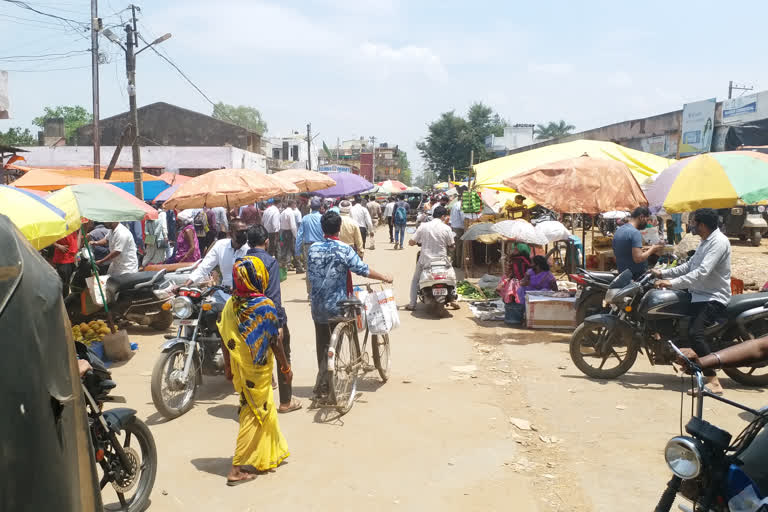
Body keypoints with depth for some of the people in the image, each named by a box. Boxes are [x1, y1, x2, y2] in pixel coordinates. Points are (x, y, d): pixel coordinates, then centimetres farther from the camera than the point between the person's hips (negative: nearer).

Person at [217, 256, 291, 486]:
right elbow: (275, 342, -14)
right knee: (254, 415, 5)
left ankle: (272, 454, 38)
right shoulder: (265, 306, -19)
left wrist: (228, 366, 15)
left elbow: (225, 340, 2)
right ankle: (240, 468, 6)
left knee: (265, 410, 22)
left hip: (238, 369, 6)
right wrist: (286, 367, -2)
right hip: (258, 372, -6)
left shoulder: (230, 305, -4)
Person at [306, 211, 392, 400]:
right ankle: (321, 387, 2)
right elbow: (363, 270, -12)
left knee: (322, 345, 16)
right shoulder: (344, 249, -14)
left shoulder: (313, 248, -1)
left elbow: (309, 274, 7)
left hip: (317, 305, 4)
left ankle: (323, 386, 25)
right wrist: (384, 277, 2)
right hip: (336, 305, -4)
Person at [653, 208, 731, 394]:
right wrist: (664, 273, 12)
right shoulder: (706, 241, 16)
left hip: (713, 298, -11)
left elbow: (702, 272, -29)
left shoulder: (718, 242, -19)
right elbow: (689, 266, 21)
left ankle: (713, 381, -25)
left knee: (695, 333, -27)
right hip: (699, 294, 11)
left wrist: (672, 283, -32)